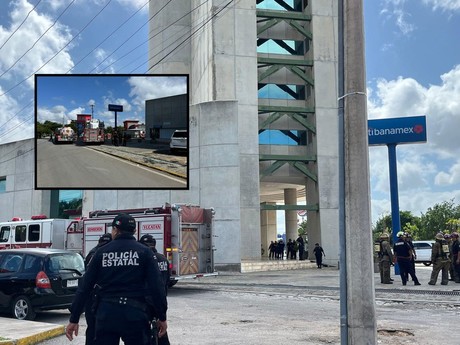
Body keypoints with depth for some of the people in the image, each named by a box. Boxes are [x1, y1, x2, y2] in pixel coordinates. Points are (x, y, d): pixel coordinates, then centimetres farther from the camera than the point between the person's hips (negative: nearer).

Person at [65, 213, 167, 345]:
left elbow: (84, 287, 4)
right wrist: (162, 317, -1)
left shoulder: (101, 252, 5)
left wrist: (74, 319, 8)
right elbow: (156, 286, -8)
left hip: (106, 314, 2)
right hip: (135, 314, -2)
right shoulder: (144, 252, 0)